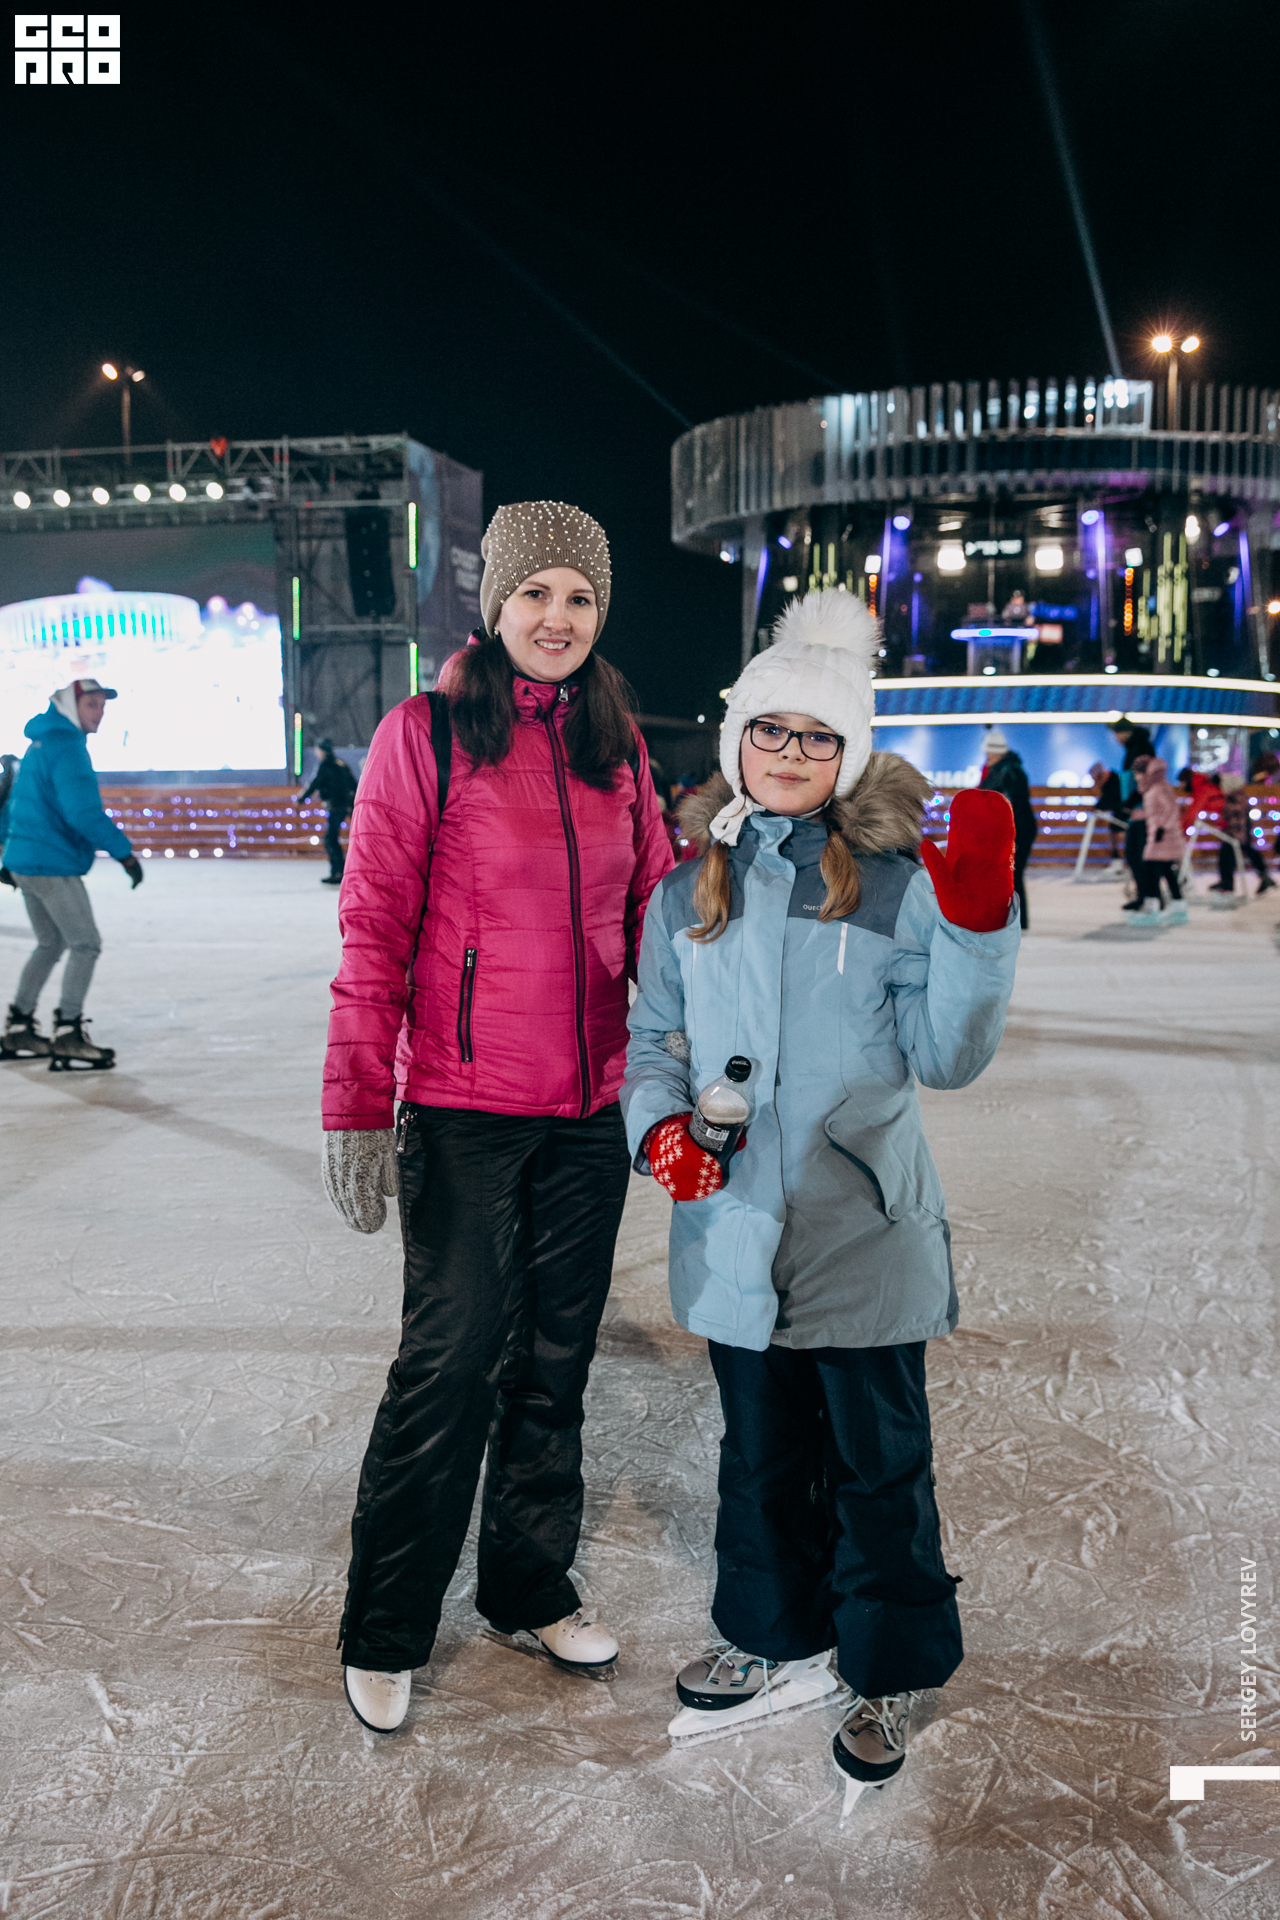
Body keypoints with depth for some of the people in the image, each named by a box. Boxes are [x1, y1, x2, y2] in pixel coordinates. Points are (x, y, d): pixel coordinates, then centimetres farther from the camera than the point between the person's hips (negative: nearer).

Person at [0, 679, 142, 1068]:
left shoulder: (41, 743, 16)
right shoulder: (67, 746, -15)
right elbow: (83, 812, -24)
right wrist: (123, 851, -19)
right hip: (53, 865, -10)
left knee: (51, 943, 20)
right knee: (86, 944, -5)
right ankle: (67, 1037, -6)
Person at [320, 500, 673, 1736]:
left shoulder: (614, 742, 9)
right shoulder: (427, 733, -6)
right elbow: (374, 930, -8)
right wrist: (358, 1105, -11)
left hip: (590, 1111, 5)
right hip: (465, 1111, -5)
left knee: (555, 1358, 15)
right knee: (449, 1362, 1)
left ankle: (530, 1589, 34)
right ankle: (383, 1635, 21)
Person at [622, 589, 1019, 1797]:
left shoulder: (896, 883, -5)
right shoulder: (689, 894, 5)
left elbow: (947, 1054, -7)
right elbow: (655, 1037, 12)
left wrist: (977, 927, -20)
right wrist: (661, 1122, -7)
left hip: (866, 1233, -3)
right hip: (737, 1233, 3)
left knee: (878, 1461, 10)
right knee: (761, 1453, 19)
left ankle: (885, 1675, 33)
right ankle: (775, 1640, 41)